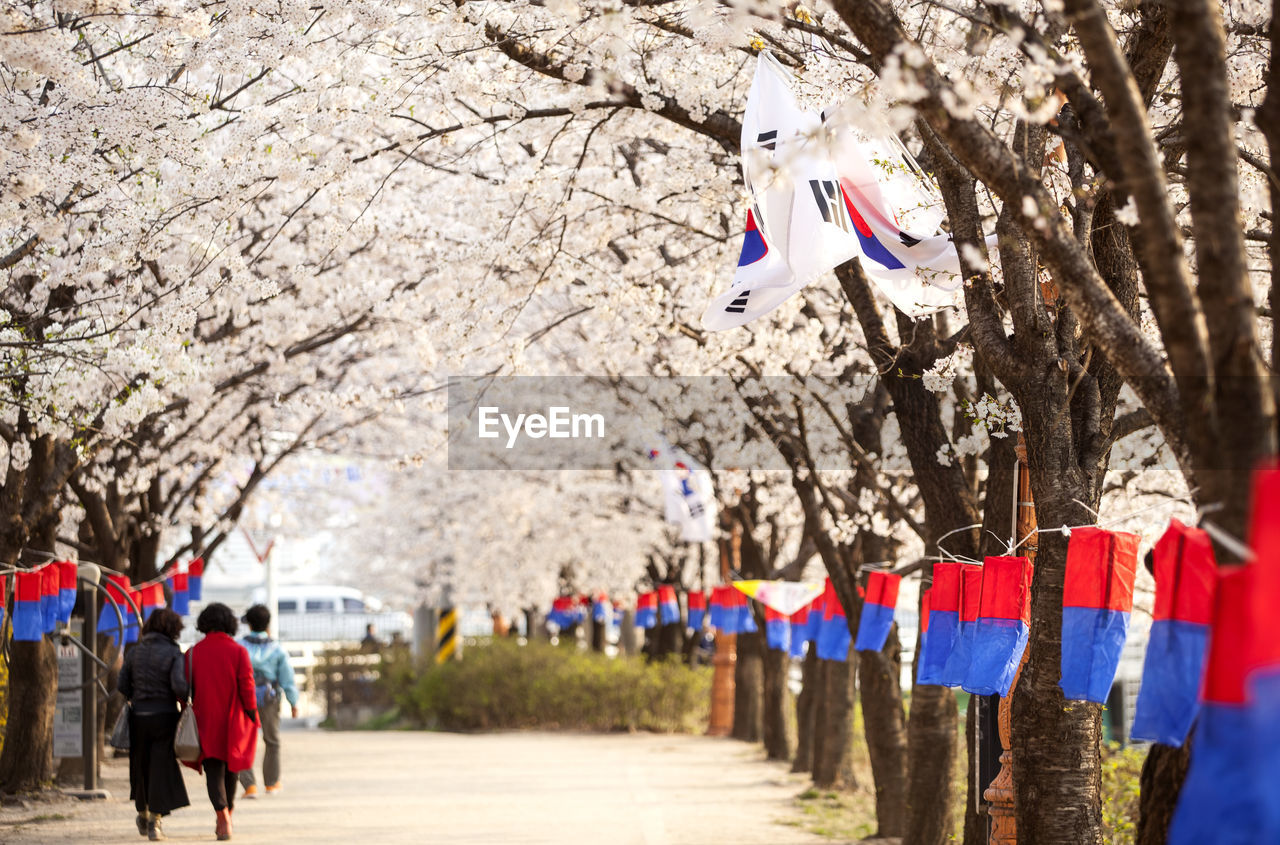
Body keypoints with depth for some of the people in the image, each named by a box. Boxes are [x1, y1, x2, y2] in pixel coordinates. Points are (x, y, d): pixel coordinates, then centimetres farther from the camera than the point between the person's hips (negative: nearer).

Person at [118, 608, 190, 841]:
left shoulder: (135, 652, 3)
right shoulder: (174, 653, -9)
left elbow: (122, 685, 2)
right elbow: (179, 685, -20)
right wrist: (186, 700, -1)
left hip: (138, 716, 4)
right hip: (165, 716, -4)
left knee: (141, 766, 18)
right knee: (162, 767, 1)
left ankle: (142, 813, 33)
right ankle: (154, 821, -6)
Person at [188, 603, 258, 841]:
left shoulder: (193, 653, -2)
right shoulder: (238, 651, -6)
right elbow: (247, 687, -10)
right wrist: (253, 717, -3)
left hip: (205, 722, 0)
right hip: (233, 721, 0)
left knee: (213, 769, -1)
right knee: (231, 767, 18)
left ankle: (223, 817, -20)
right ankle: (226, 816, 30)